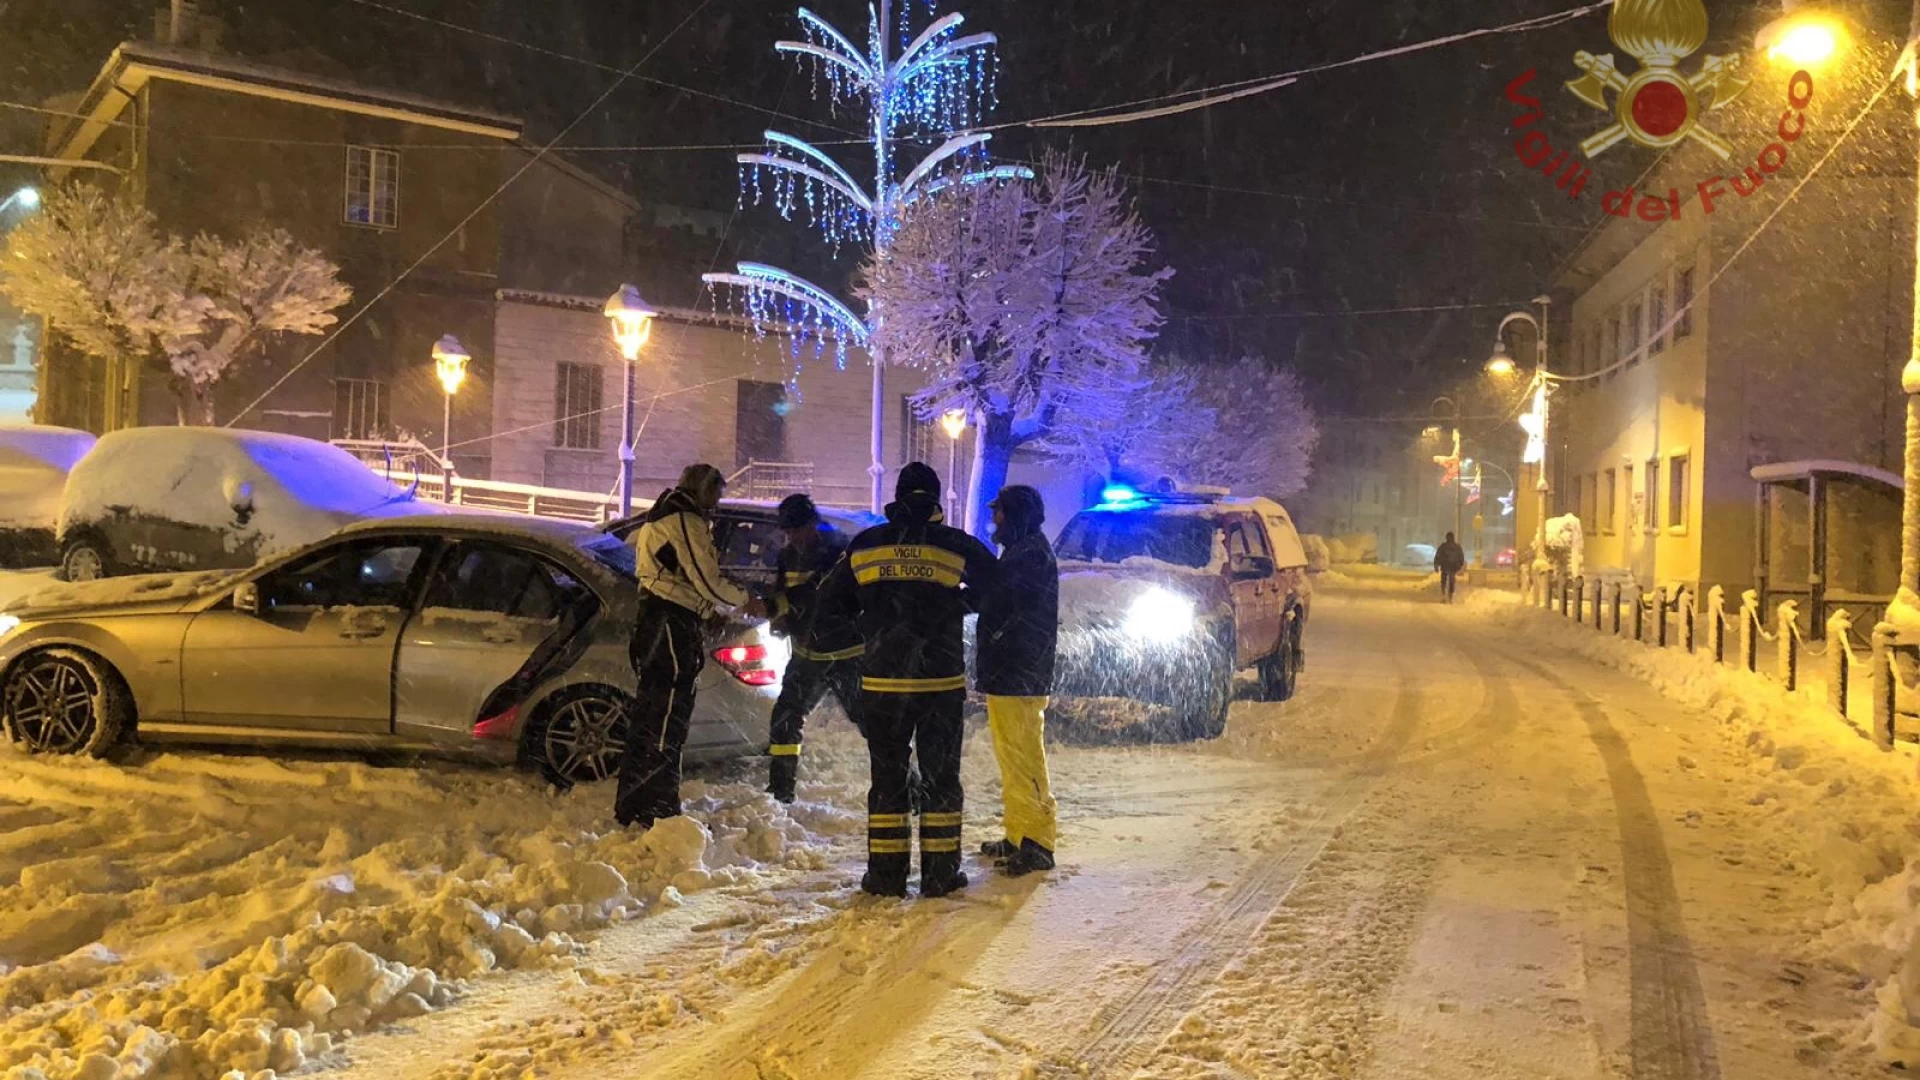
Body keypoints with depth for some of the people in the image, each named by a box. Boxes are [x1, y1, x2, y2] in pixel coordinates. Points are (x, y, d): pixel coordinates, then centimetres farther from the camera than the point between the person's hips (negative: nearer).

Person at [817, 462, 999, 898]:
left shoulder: (864, 546, 2)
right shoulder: (956, 546, -4)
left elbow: (830, 605, 9)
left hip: (882, 683, 1)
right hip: (942, 682, -1)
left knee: (888, 777, 9)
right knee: (941, 776, 8)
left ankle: (886, 873, 10)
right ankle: (940, 872, 10)